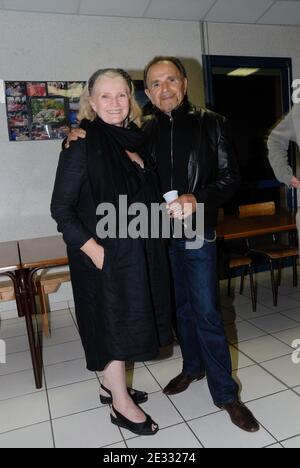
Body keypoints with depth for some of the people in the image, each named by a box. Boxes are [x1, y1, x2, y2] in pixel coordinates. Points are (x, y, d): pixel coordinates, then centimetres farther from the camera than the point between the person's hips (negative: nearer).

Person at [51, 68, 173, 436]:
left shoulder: (135, 139, 8)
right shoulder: (83, 144, -12)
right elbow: (61, 207, -13)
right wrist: (93, 250, -19)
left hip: (138, 250, 7)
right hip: (104, 252, -7)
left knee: (127, 318, 16)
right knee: (111, 321, 5)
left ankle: (111, 384, 38)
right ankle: (121, 404, 25)